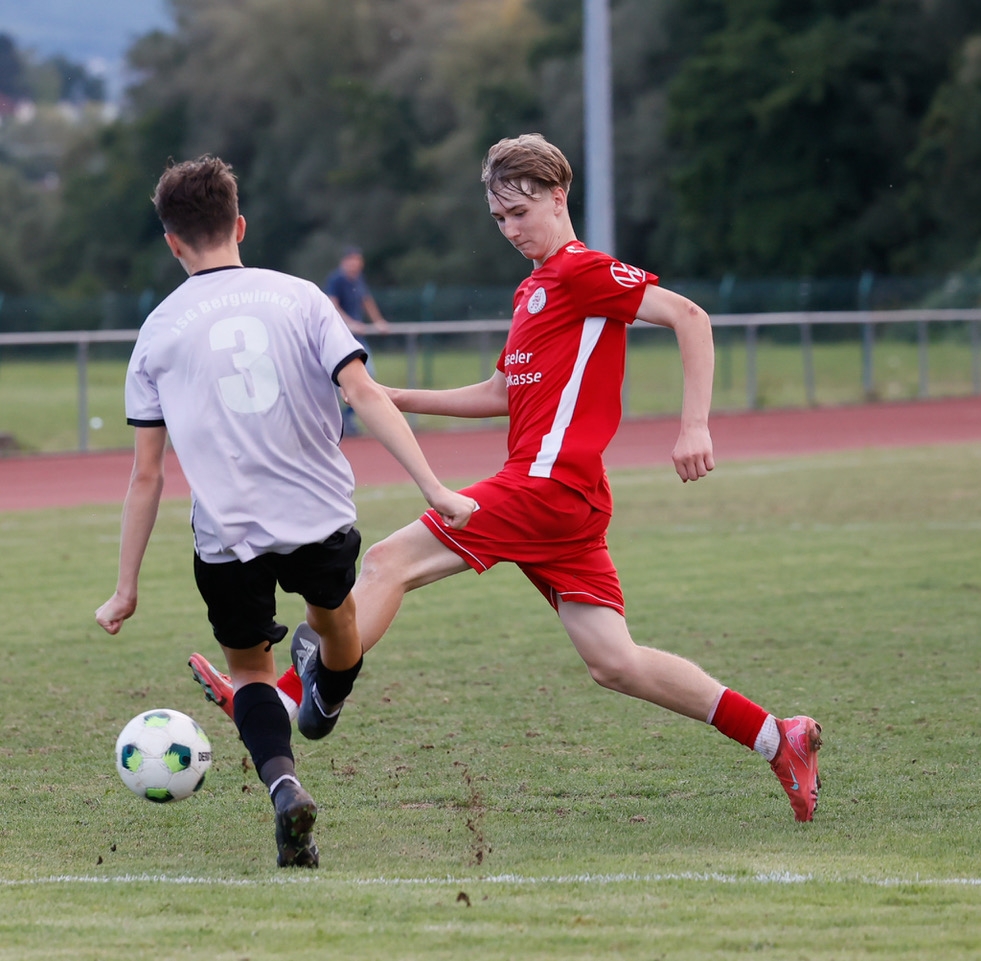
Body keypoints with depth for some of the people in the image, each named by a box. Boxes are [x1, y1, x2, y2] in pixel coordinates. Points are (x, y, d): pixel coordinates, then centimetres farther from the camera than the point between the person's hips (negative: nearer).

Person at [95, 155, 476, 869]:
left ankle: (283, 780, -9)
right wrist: (436, 490, -11)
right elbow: (365, 393, -11)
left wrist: (126, 590, 6)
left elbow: (146, 473, 0)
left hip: (227, 536, -1)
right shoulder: (298, 298, -1)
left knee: (249, 668, 19)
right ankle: (330, 703, 62)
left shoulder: (159, 332, 0)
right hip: (321, 516, 1)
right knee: (335, 612, 32)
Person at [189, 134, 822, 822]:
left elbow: (689, 318, -13)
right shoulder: (534, 290, 25)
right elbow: (503, 394, 33)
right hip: (559, 498, 10)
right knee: (613, 663, 3)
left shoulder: (584, 270, -4)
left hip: (550, 480, -10)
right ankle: (777, 738, 4)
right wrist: (400, 400, 26)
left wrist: (694, 426, -21)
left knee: (389, 563, -11)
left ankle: (291, 698, -14)